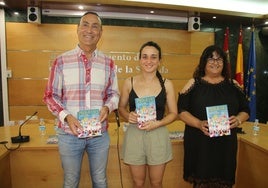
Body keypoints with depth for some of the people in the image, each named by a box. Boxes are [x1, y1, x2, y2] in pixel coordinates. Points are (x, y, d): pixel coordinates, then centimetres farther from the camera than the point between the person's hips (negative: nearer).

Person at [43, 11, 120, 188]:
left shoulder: (108, 63, 1)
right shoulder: (61, 61, -4)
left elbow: (114, 94, 8)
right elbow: (51, 95, -1)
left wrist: (107, 107, -14)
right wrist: (66, 116, -17)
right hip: (69, 134, -1)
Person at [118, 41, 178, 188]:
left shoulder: (166, 84, -3)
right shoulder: (129, 82, -2)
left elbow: (173, 113, 2)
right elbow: (121, 107, 8)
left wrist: (157, 123, -14)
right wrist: (128, 116, -13)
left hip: (158, 136, 0)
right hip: (134, 135, 0)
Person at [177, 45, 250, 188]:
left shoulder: (233, 85, 10)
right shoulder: (193, 84, 2)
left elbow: (245, 110, 14)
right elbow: (181, 111, -3)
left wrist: (238, 120, -8)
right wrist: (199, 124, -18)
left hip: (226, 144, 3)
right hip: (199, 144, -2)